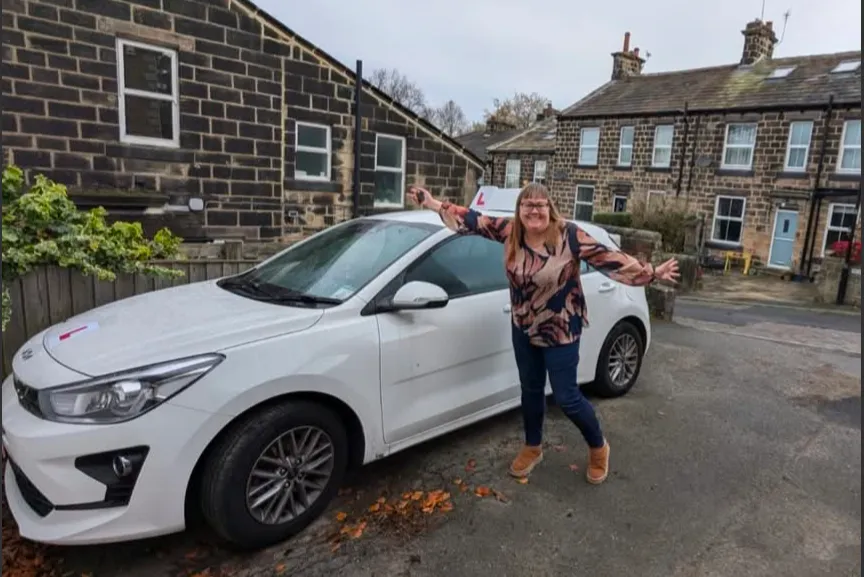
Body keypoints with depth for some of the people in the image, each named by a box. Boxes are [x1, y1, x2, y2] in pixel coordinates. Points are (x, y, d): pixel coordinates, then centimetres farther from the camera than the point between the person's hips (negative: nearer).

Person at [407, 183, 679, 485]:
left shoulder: (569, 235, -19)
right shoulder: (509, 229, -8)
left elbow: (609, 259, -19)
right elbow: (472, 220, -2)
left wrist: (651, 273, -23)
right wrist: (433, 203, -1)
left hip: (561, 329, -4)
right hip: (524, 327, 5)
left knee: (566, 397, 1)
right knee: (531, 390, 17)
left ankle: (598, 447, 30)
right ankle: (533, 448, 40)